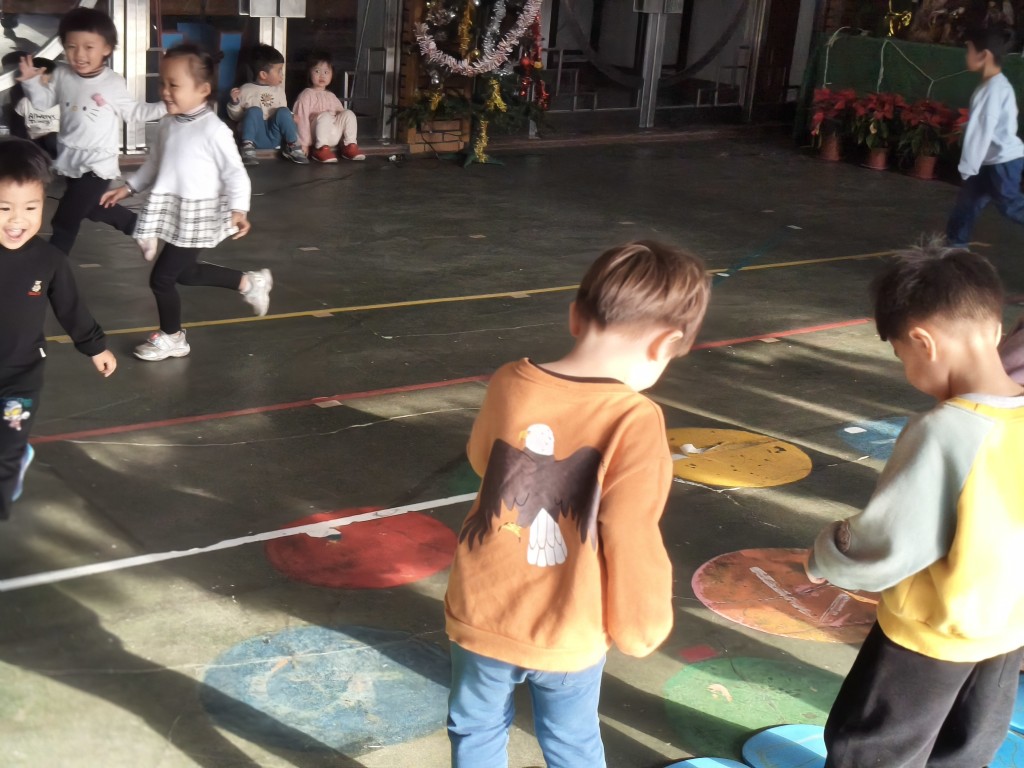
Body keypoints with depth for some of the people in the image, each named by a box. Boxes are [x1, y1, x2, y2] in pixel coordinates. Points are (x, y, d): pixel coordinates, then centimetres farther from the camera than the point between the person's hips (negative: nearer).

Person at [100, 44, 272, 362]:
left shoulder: (214, 130, -20)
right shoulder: (169, 124, 3)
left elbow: (235, 173, -18)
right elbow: (155, 163, 18)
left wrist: (238, 209, -29)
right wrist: (129, 187, 17)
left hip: (196, 216, -8)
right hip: (172, 212, 8)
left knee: (161, 277, -1)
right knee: (186, 273, 21)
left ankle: (172, 338, 21)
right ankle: (250, 282, 38)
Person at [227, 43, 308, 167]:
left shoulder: (279, 89, 14)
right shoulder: (246, 90, 4)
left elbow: (284, 115, 20)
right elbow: (235, 116, 9)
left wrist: (291, 118, -2)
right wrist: (234, 102, -10)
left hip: (274, 136, 2)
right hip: (255, 136, -2)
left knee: (283, 112, -22)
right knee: (254, 111, -27)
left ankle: (292, 147, -13)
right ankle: (248, 148, -29)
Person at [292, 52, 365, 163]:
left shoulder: (331, 96, 20)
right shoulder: (307, 95, 0)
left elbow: (341, 113, 21)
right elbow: (302, 118, -7)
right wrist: (304, 143, -15)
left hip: (335, 137, 6)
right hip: (317, 137, -6)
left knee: (348, 114, -11)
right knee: (325, 116, -32)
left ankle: (350, 146, -8)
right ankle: (321, 149, -25)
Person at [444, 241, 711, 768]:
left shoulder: (510, 384, -13)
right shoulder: (635, 421, -23)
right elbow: (633, 543, -19)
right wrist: (642, 627, -3)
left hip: (483, 619, 2)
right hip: (570, 635, -2)